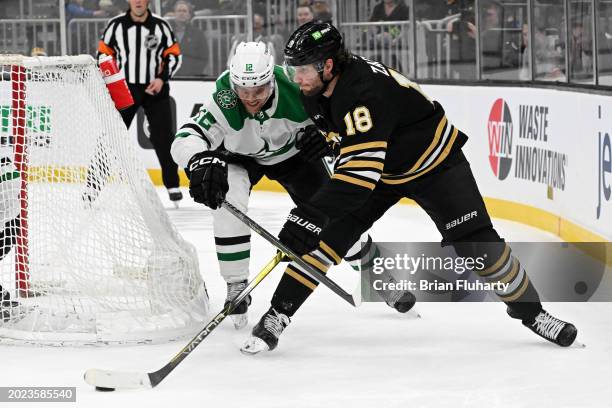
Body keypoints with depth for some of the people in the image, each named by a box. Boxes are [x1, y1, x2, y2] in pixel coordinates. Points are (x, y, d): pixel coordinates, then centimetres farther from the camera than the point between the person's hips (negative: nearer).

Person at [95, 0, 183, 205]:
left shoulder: (161, 25, -1)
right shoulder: (116, 25, -2)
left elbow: (174, 56, 3)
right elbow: (103, 54, 5)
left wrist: (162, 78, -10)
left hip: (154, 89, 0)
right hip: (124, 88, 0)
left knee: (163, 137, 0)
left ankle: (172, 185, 12)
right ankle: (94, 183, -1)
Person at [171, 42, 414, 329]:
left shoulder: (296, 86, -36)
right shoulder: (224, 103, -40)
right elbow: (185, 140, -48)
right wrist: (202, 163, -69)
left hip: (293, 151, 1)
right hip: (239, 155, -1)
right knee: (229, 195, -31)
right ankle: (236, 285, -15)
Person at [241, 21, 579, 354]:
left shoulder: (365, 92, -40)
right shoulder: (319, 87, -14)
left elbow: (361, 171, -47)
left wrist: (311, 213, -50)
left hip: (433, 163, -7)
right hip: (379, 167, 7)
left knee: (477, 244, -9)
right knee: (327, 234, -10)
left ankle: (530, 311, 11)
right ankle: (278, 314, -6)